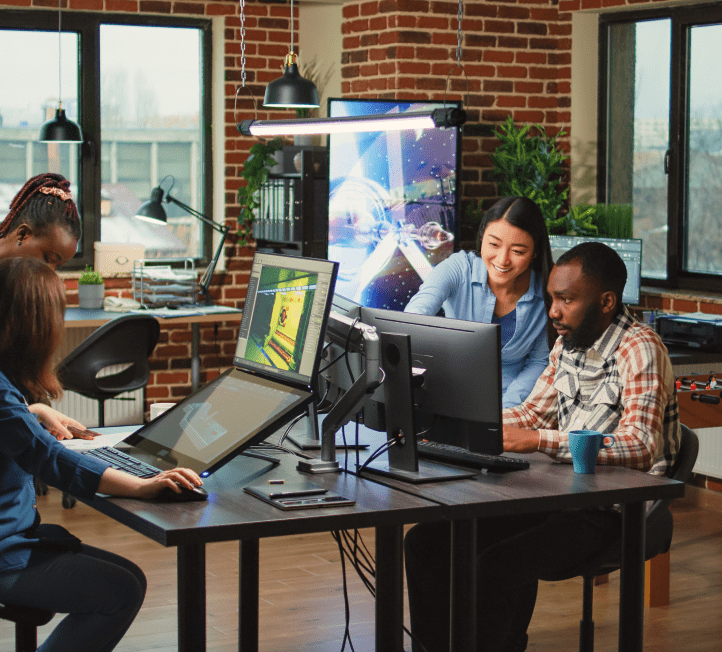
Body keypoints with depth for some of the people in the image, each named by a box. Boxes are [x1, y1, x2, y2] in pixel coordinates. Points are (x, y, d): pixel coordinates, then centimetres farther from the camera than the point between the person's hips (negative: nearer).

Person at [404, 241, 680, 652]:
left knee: (499, 564, -30)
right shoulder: (568, 342, 11)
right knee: (425, 541, -3)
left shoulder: (639, 348, -16)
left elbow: (640, 447, -26)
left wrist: (538, 440, -28)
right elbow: (534, 413, 20)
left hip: (613, 512, -8)